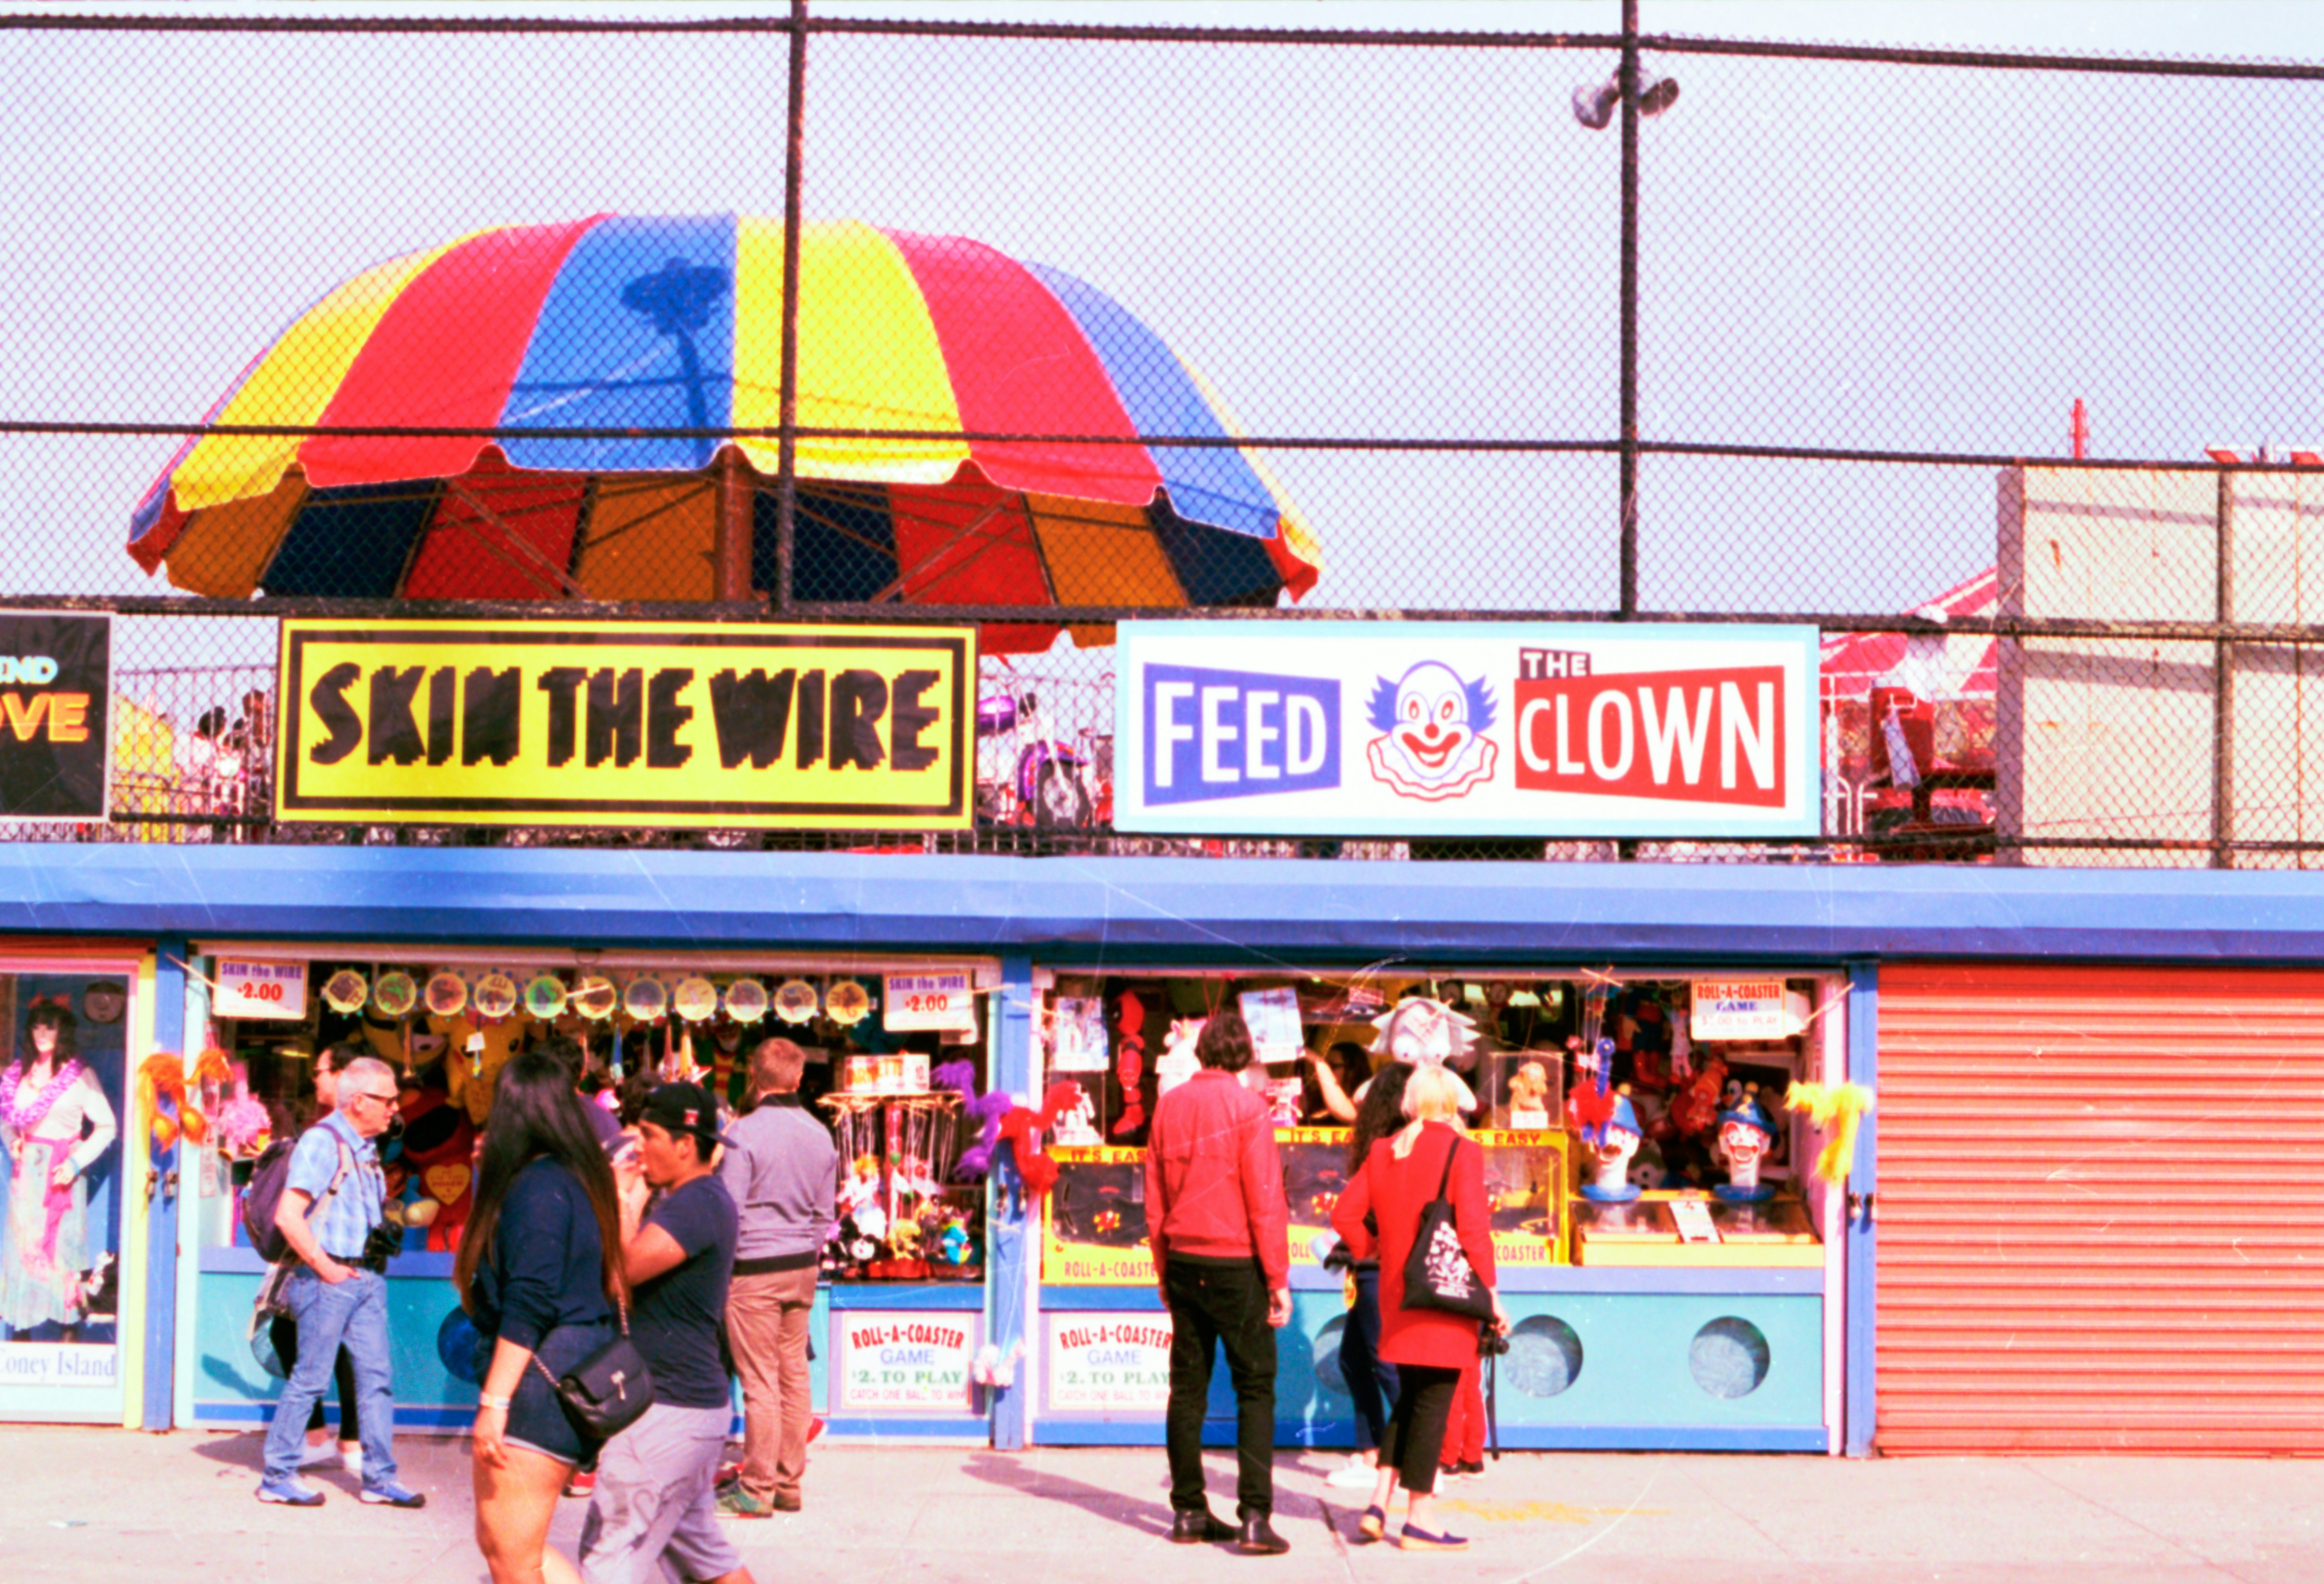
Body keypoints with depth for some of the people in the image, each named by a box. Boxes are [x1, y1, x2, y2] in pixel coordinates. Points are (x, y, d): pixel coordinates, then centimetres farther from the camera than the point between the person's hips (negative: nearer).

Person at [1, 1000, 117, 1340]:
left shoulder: (80, 1075, -6)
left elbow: (107, 1127, -4)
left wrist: (76, 1163, -12)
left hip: (62, 1172, -3)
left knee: (64, 1243, -4)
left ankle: (71, 1327, 2)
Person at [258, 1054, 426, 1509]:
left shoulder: (366, 1148, 16)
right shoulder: (322, 1141, -11)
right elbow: (288, 1216, -19)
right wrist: (324, 1267, -17)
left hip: (367, 1279, 8)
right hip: (329, 1280, -8)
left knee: (376, 1376, 6)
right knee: (310, 1378, -2)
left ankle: (379, 1479, 11)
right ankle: (278, 1477, 7)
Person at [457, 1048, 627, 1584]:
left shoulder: (536, 1185, -14)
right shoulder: (583, 1178, 15)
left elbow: (528, 1306, -20)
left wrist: (494, 1401, -20)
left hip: (540, 1377, -10)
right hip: (574, 1373, 10)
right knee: (497, 1541, 16)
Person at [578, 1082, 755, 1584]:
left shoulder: (697, 1204, -18)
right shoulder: (705, 1198, 14)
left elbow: (623, 1269, -27)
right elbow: (637, 1273, 18)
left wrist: (620, 1201, -13)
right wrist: (634, 1203, 8)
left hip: (668, 1411, -11)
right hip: (696, 1401, 11)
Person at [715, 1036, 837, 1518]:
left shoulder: (744, 1133, -13)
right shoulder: (820, 1135, 7)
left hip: (753, 1269, -6)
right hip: (802, 1267, 6)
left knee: (760, 1381, -3)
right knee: (794, 1375, 10)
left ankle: (757, 1490, 2)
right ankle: (789, 1483, 15)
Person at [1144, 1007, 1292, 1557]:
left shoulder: (1169, 1105, 5)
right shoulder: (1246, 1106, -10)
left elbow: (1154, 1198, 10)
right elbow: (1265, 1200, -11)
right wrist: (1278, 1278, -6)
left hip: (1184, 1263, 5)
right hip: (1237, 1263, -5)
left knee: (1188, 1387, 10)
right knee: (1255, 1387, 0)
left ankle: (1189, 1513, 14)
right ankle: (1255, 1518, -7)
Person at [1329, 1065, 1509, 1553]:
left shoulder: (1383, 1151, 7)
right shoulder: (1461, 1151, -10)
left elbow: (1345, 1215, 6)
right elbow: (1473, 1228, -15)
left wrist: (1372, 1250, 21)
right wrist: (1490, 1292, -9)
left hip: (1397, 1294, 6)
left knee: (1409, 1398, 18)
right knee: (1432, 1402, -1)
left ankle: (1379, 1500, 9)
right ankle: (1419, 1519, 2)